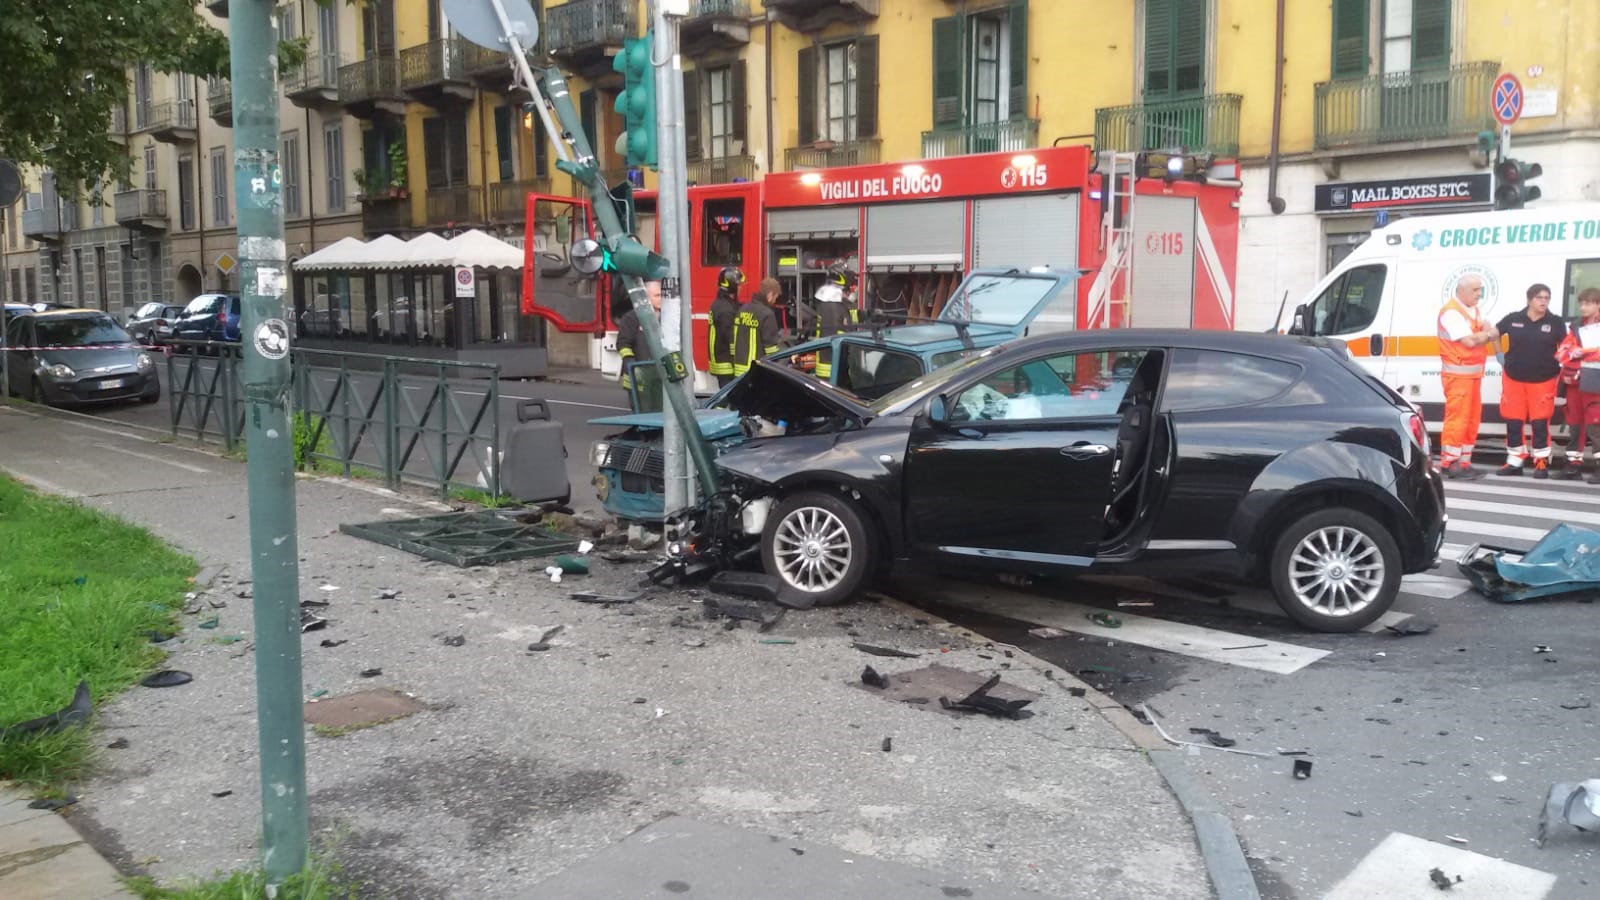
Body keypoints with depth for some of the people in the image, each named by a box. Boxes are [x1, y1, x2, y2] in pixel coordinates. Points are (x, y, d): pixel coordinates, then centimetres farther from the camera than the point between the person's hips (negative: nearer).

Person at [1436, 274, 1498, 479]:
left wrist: (1482, 334, -9)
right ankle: (1450, 464, -8)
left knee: (1472, 420, 11)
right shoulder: (1451, 312, -13)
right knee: (1457, 419, -10)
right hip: (1458, 374, -9)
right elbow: (1470, 341, -20)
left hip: (1474, 373, 9)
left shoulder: (1474, 310, 17)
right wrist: (1488, 334, -3)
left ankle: (1464, 462, 16)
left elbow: (1490, 334, 13)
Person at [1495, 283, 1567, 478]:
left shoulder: (1556, 323, -3)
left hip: (1543, 381, -1)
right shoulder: (1513, 319, -2)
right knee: (1513, 422, 6)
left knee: (1540, 422, 1)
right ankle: (1514, 462, 16)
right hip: (1513, 379, 1)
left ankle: (1542, 463, 11)